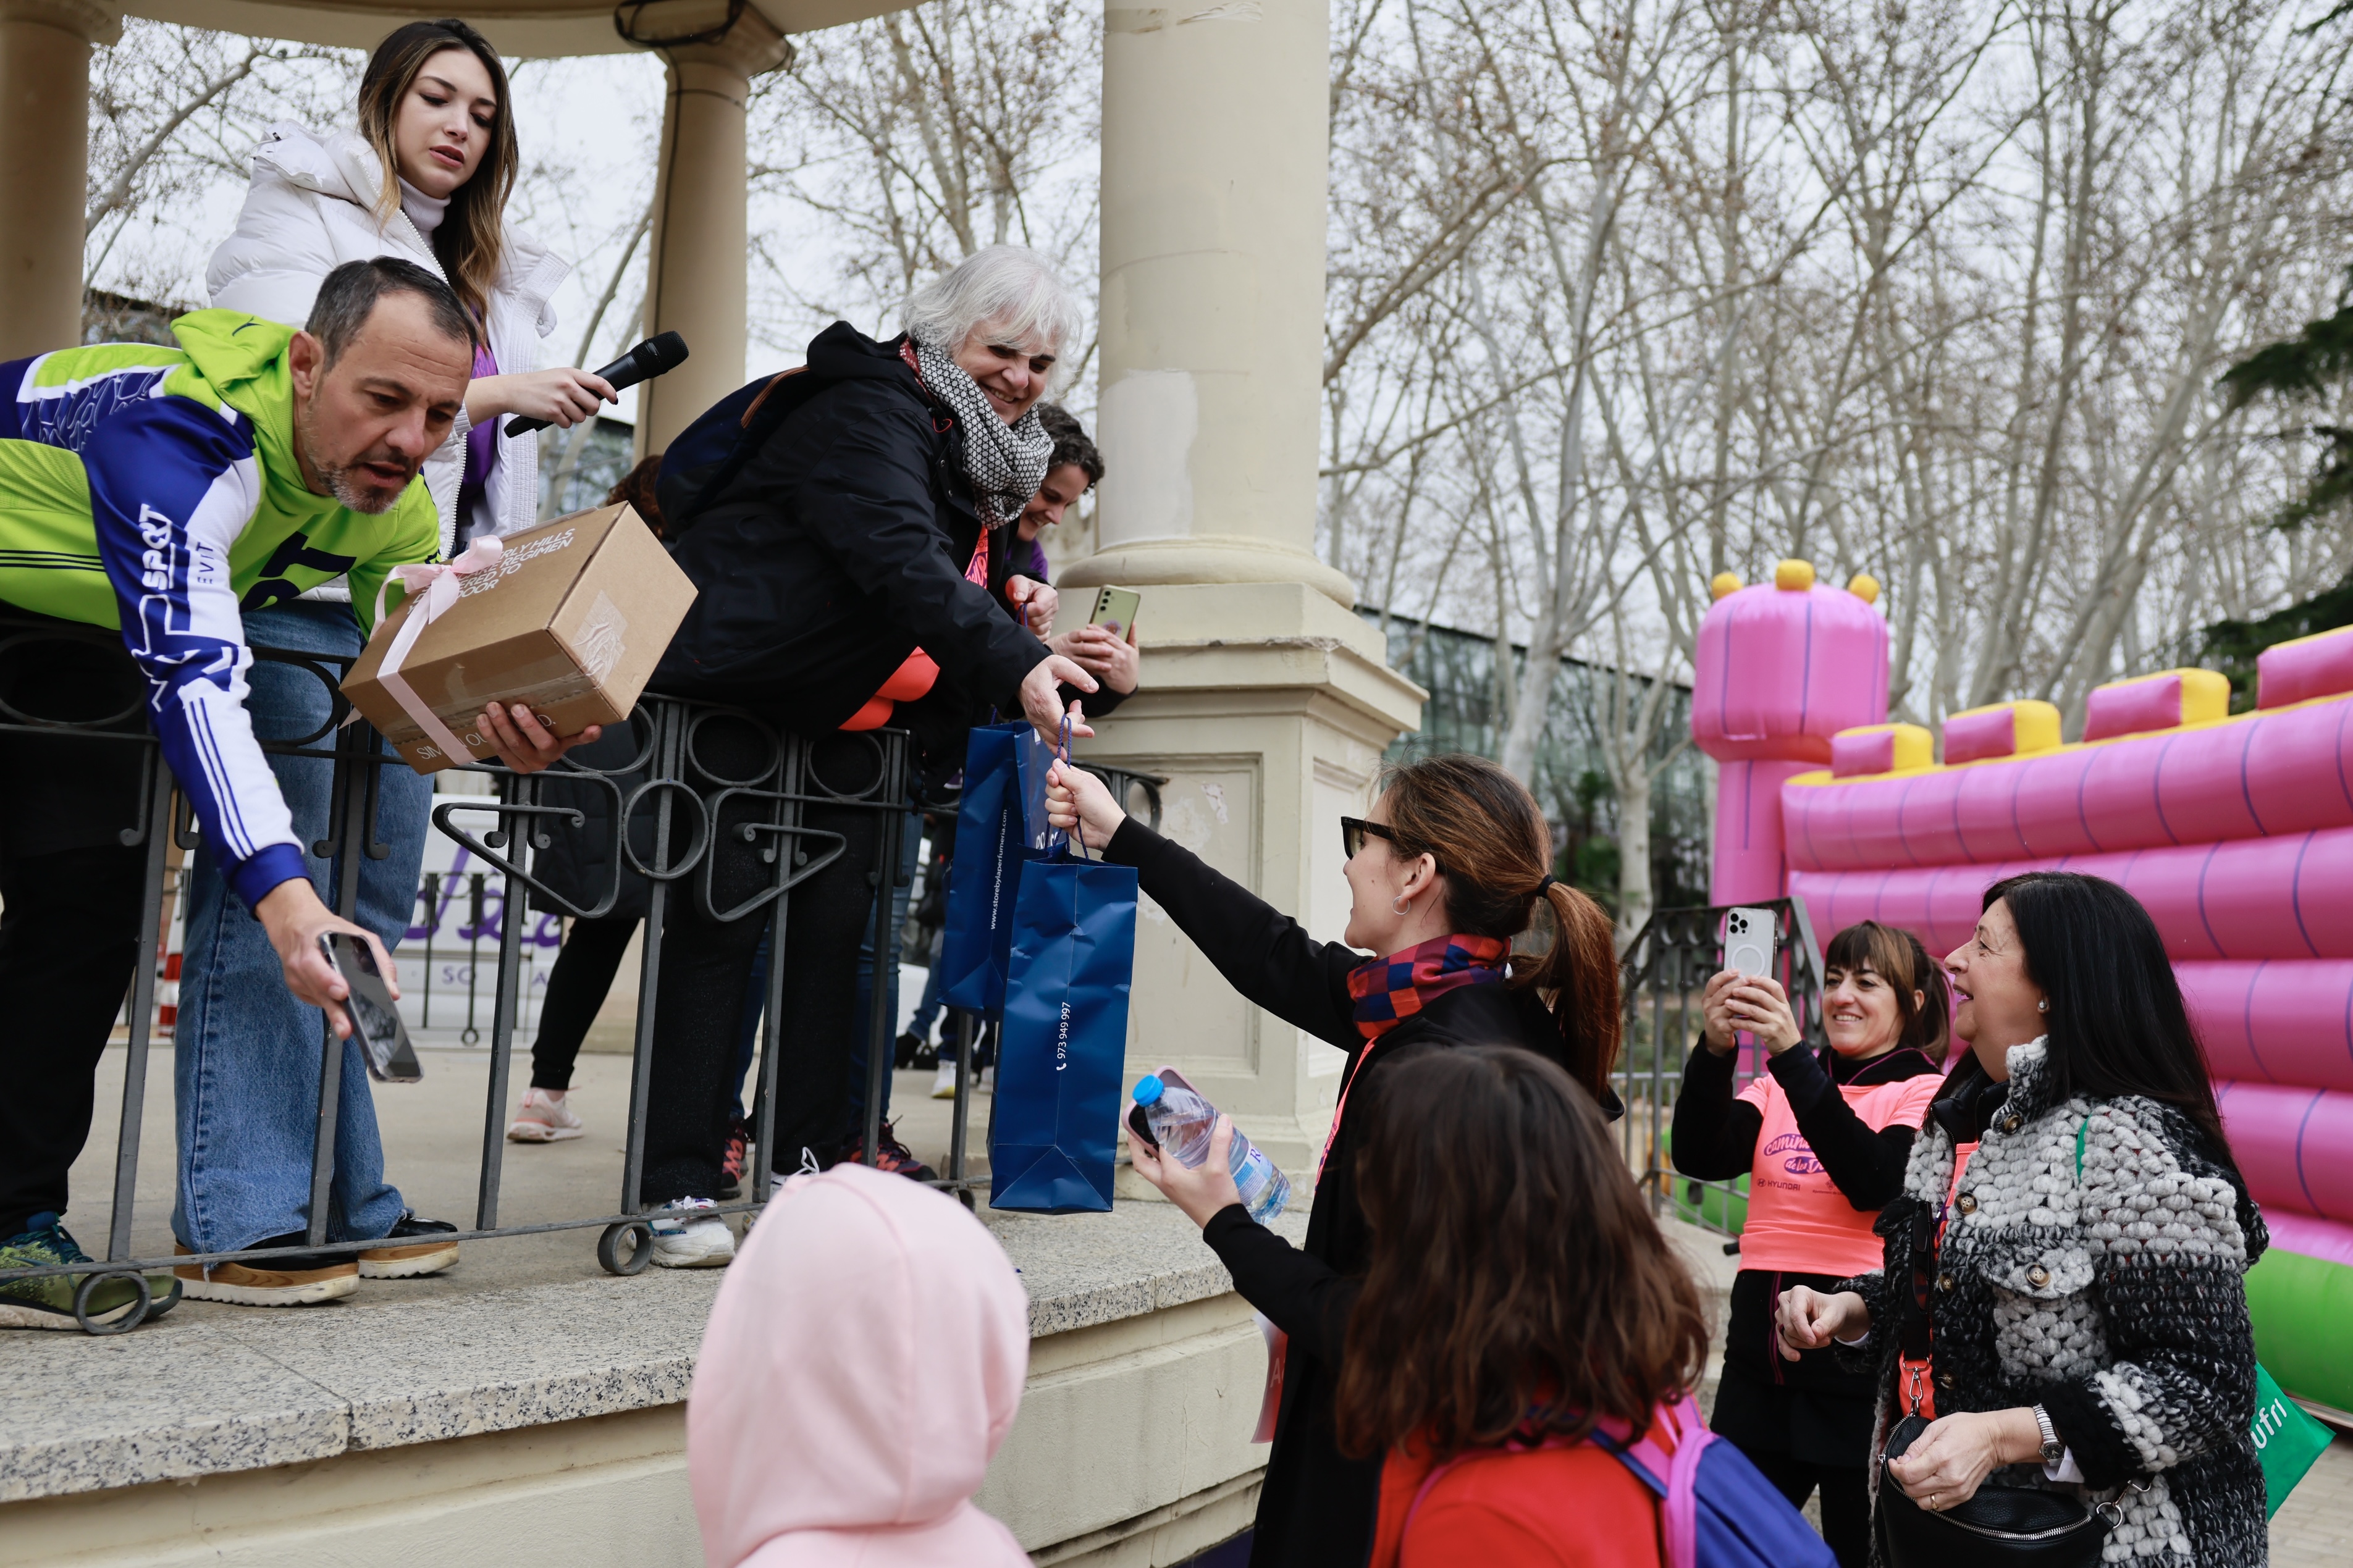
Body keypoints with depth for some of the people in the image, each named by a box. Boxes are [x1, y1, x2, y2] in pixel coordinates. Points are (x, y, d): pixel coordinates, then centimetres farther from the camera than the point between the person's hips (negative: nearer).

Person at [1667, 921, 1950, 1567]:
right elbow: (1700, 1158, -5)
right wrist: (1715, 1049, -21)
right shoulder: (1779, 1084, 10)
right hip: (1759, 1351, 4)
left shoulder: (1928, 1092, -1)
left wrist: (1791, 1054, -25)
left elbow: (1875, 1182, -20)